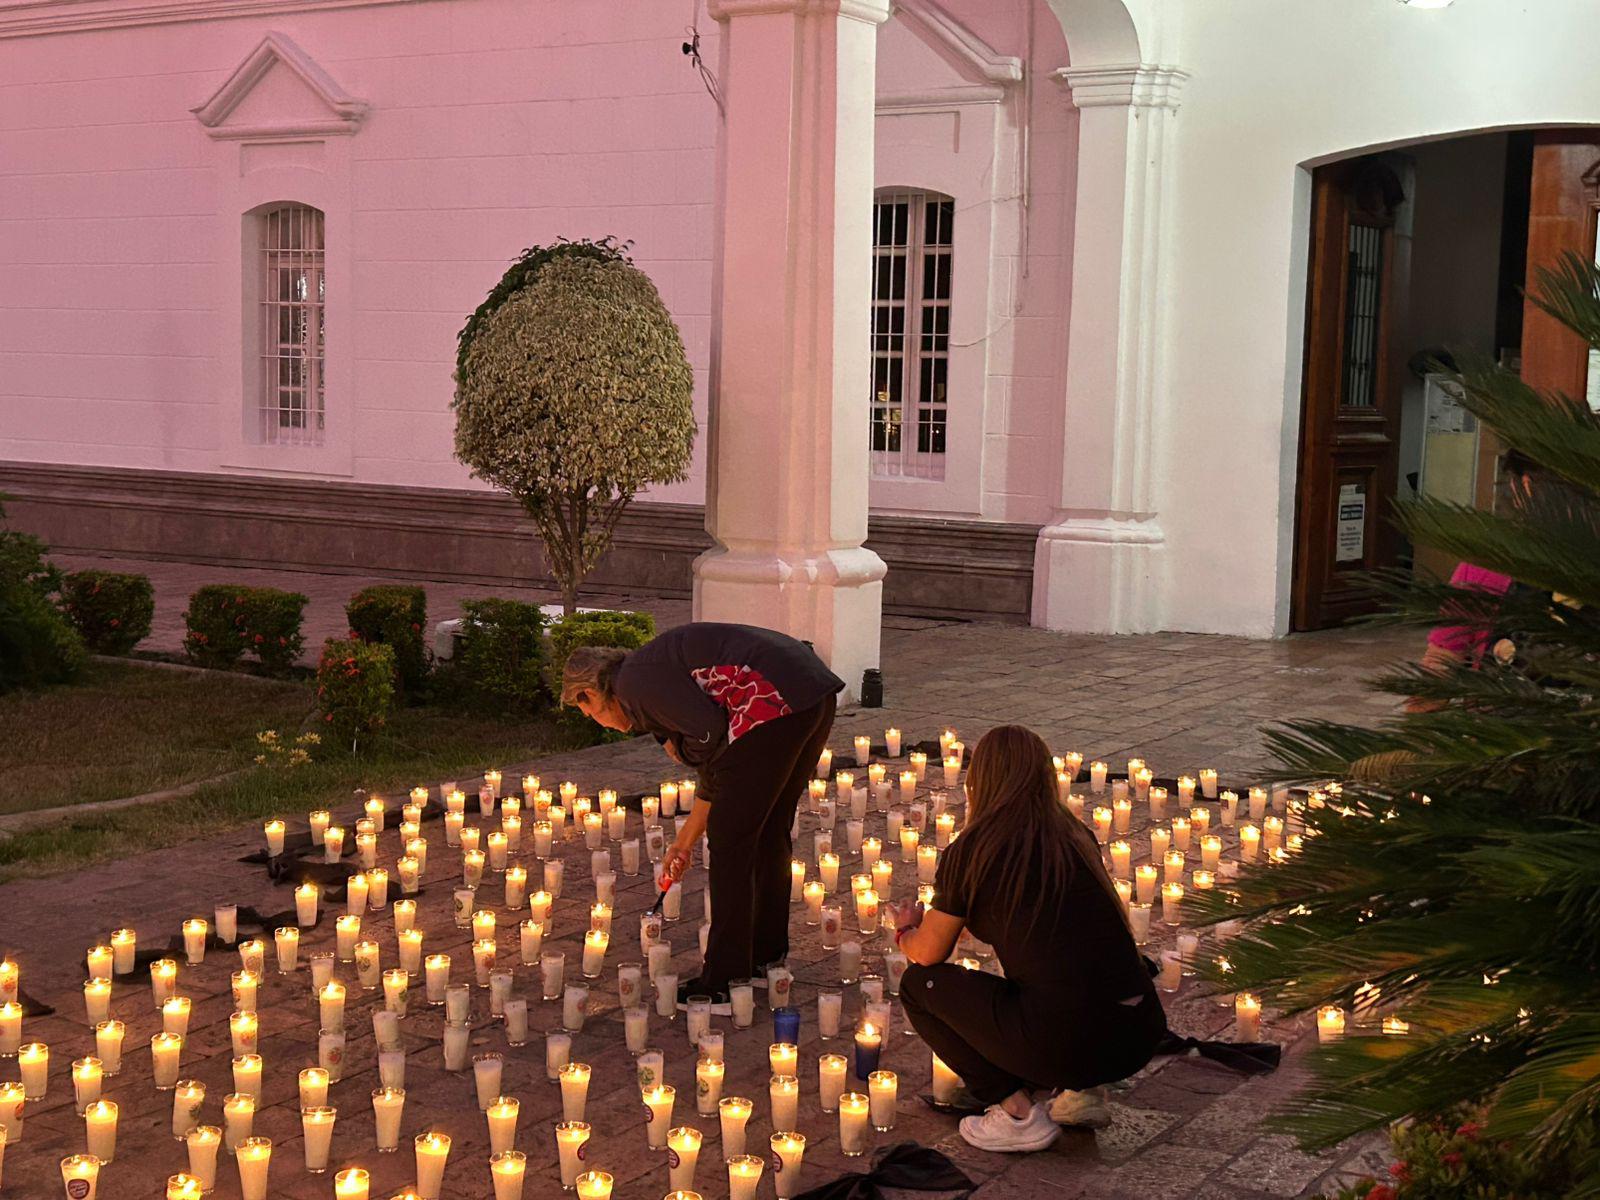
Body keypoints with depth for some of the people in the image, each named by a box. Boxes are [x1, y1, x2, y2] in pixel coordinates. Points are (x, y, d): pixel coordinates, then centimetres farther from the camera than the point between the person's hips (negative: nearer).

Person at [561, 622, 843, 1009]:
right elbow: (719, 769, 35)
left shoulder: (634, 682, 1)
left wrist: (679, 749, 9)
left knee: (730, 841, 0)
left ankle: (724, 986, 6)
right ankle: (766, 958, 35)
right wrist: (684, 843, 43)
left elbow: (710, 731, -14)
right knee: (769, 832, 22)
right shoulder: (656, 669, 29)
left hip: (777, 702, -10)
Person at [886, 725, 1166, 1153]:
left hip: (1067, 1044, -6)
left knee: (920, 984, 14)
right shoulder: (1075, 836, 14)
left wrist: (906, 929, 32)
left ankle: (1019, 1114, 5)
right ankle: (1077, 1088, 16)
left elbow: (926, 954, 8)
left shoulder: (972, 851, -2)